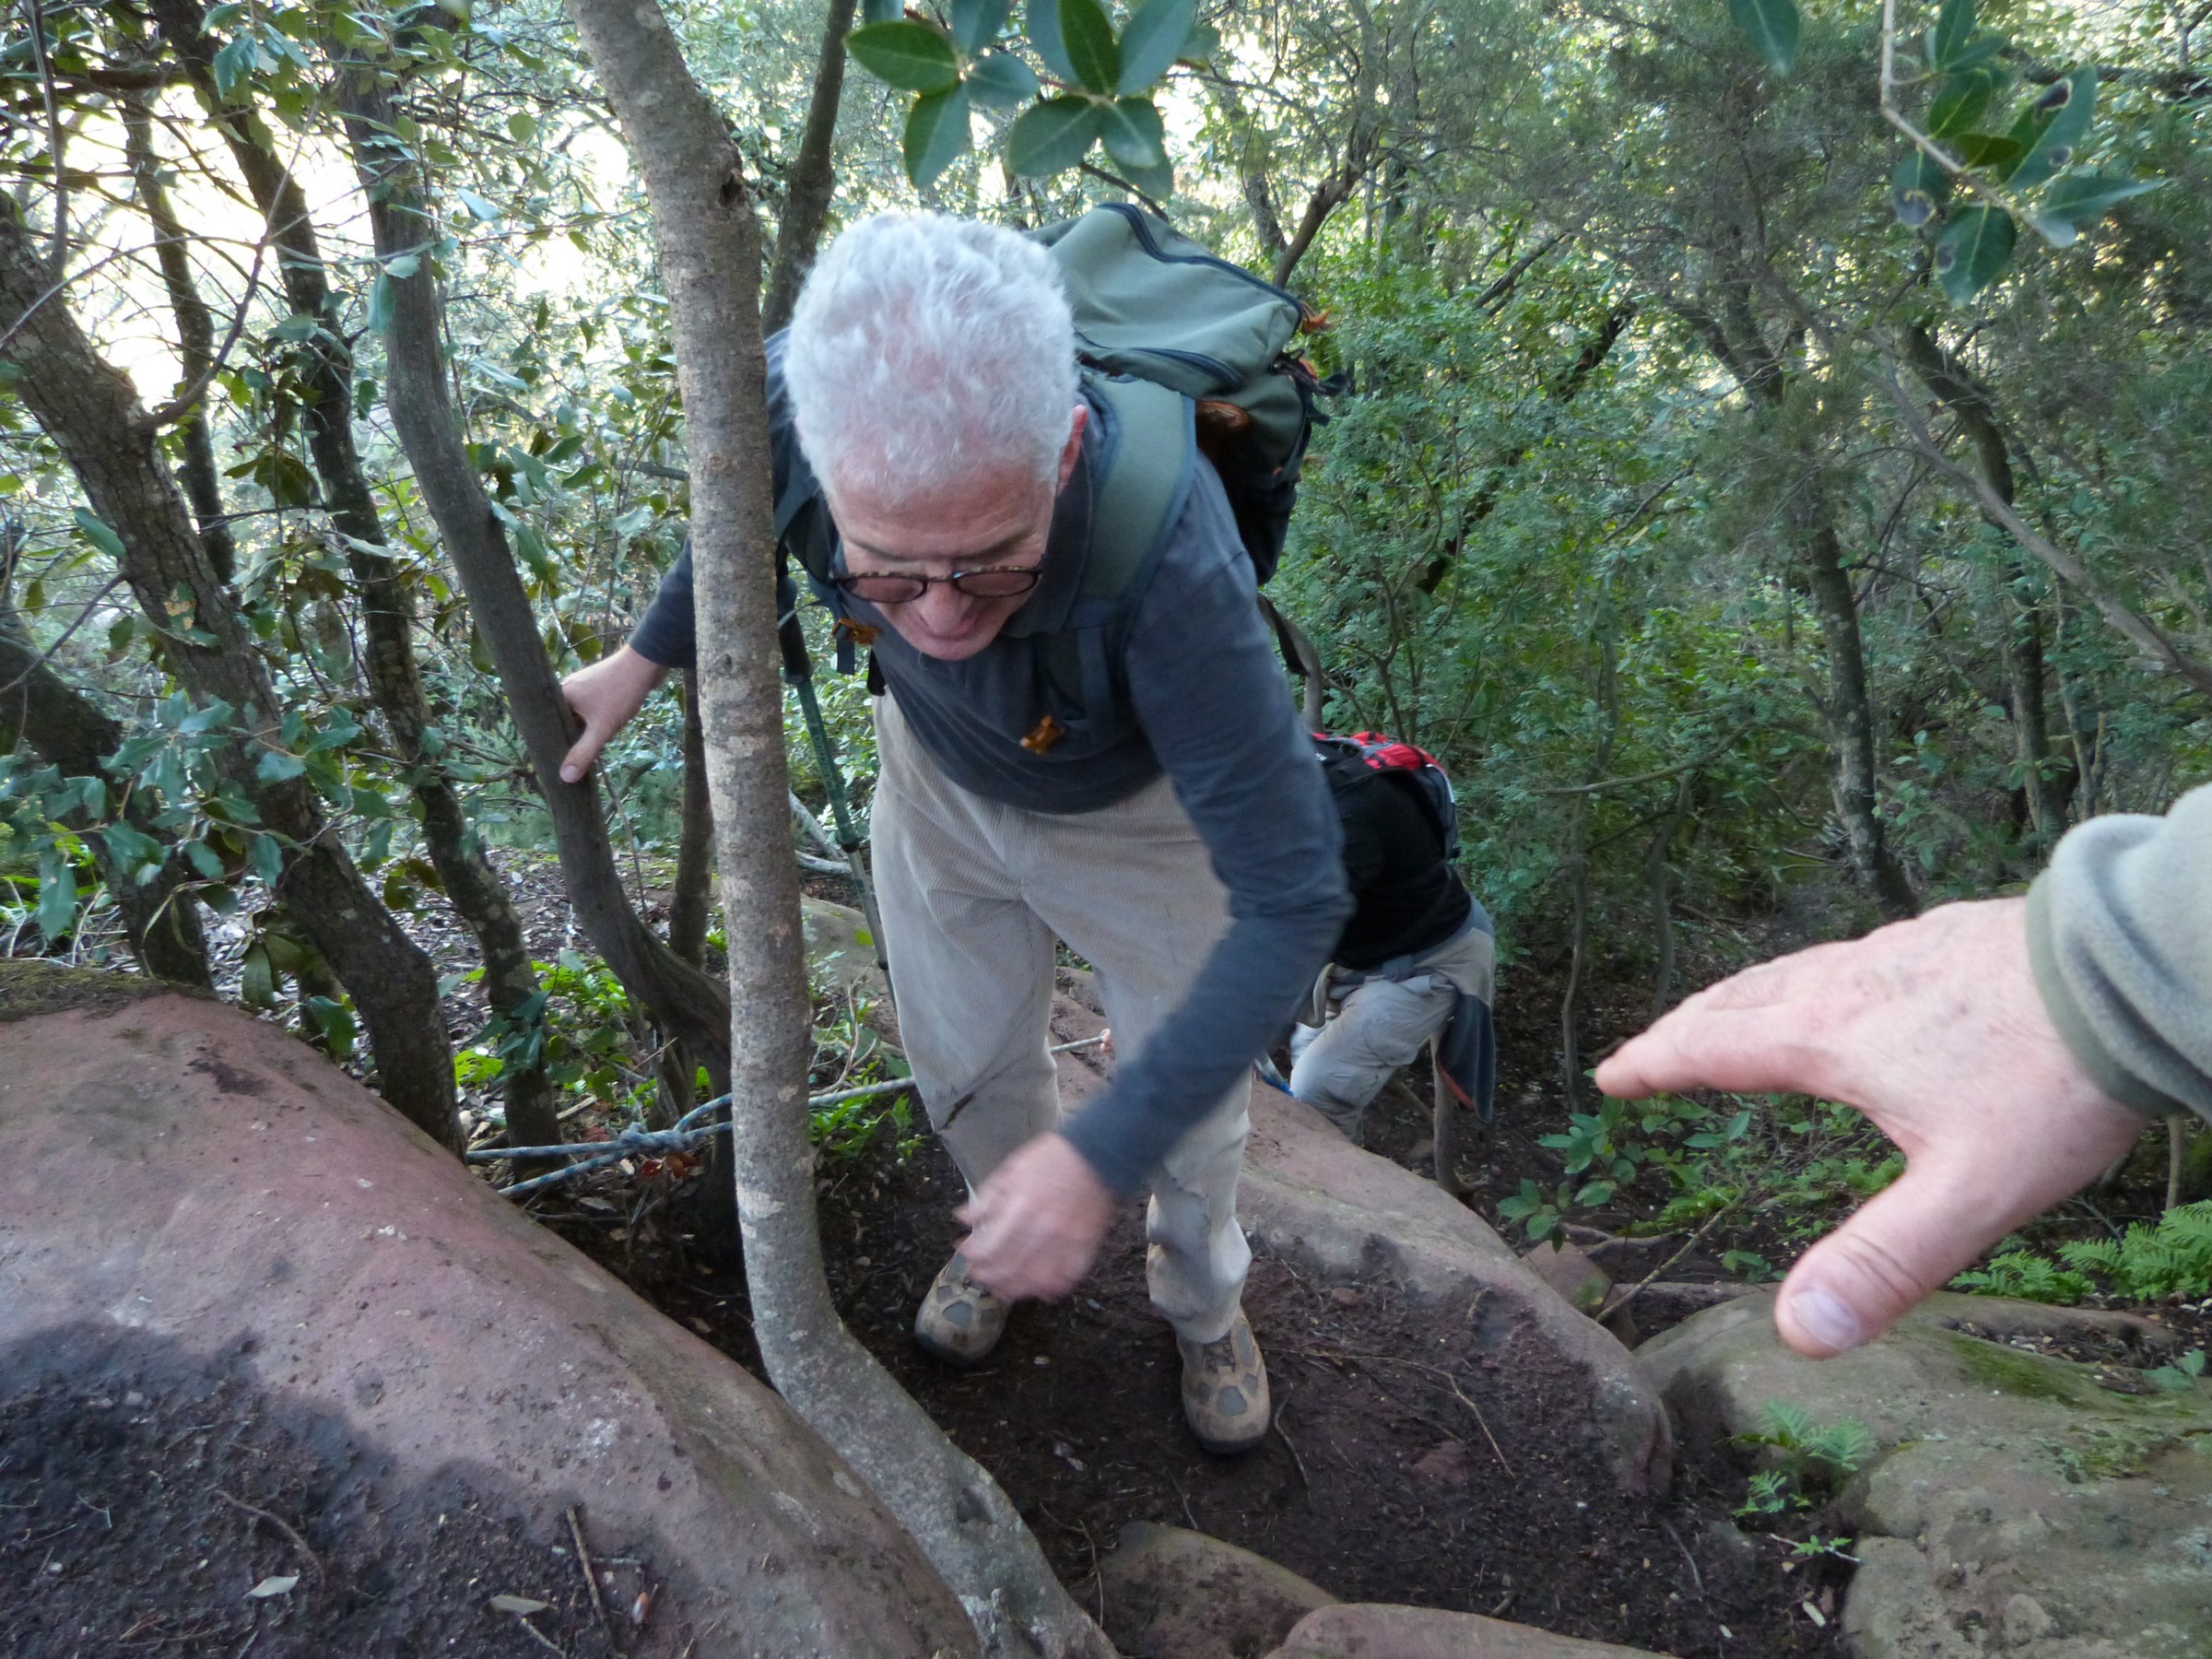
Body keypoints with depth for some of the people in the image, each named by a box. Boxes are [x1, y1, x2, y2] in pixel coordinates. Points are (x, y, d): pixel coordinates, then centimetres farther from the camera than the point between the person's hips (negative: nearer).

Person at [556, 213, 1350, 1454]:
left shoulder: (1166, 559, -46)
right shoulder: (795, 398, -33)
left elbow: (1292, 900, -39)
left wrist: (1102, 1155, -40)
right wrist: (645, 659, 2)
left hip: (1142, 814, -3)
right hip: (942, 778, 4)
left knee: (1189, 1112, 15)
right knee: (966, 1066, 21)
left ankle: (1204, 1305, 49)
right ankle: (1007, 1237, 55)